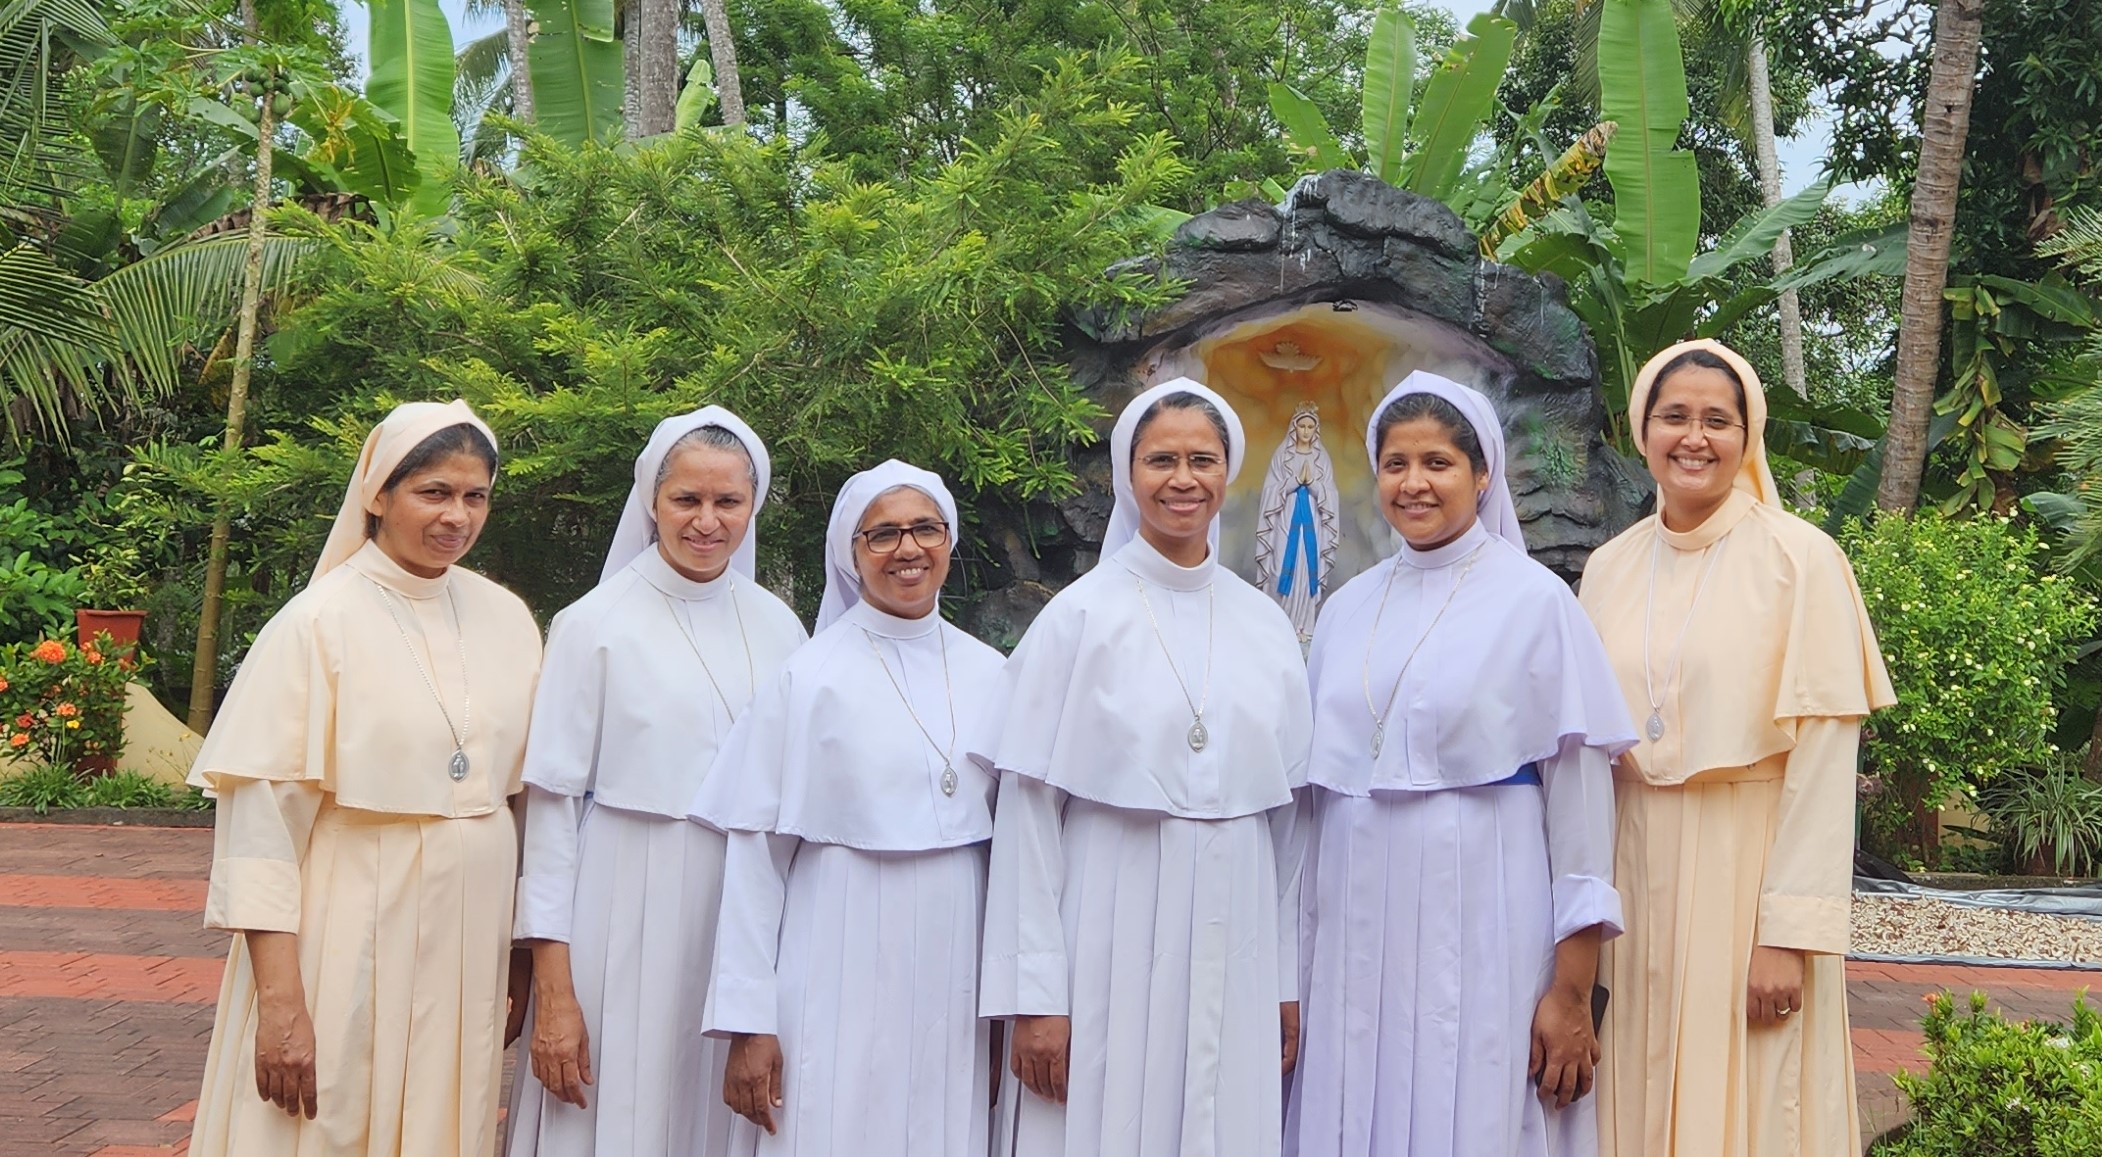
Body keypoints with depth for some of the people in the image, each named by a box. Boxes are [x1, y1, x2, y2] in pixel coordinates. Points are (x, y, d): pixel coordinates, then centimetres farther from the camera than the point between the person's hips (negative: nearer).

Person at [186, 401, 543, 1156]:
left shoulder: (506, 620, 5)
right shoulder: (319, 624, -10)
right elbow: (260, 820, -13)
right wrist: (280, 1001, -18)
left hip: (472, 947, 4)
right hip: (352, 946, -4)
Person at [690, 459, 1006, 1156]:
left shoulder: (988, 673, 6)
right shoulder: (812, 678, -5)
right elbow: (755, 854, -6)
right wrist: (748, 1022, -9)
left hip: (957, 978, 4)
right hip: (844, 980, -3)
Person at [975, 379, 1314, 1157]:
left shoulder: (1266, 626, 7)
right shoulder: (1078, 617, -4)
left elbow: (1286, 814, 11)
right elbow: (1028, 812, -5)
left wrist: (1288, 980, 10)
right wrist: (1034, 996, -9)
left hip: (1232, 943, 3)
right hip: (1114, 941, -3)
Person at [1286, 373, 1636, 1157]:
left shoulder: (1535, 601, -4)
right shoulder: (1347, 608, 10)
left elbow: (1580, 792, -6)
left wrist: (1571, 993, -10)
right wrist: (1297, 959, 10)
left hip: (1480, 936, -4)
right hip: (1356, 937, 4)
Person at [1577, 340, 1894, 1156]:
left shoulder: (1800, 559, -7)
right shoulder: (1609, 568, 7)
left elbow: (1823, 760, -11)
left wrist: (1789, 932, -16)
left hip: (1747, 875, -4)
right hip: (1637, 881, 4)